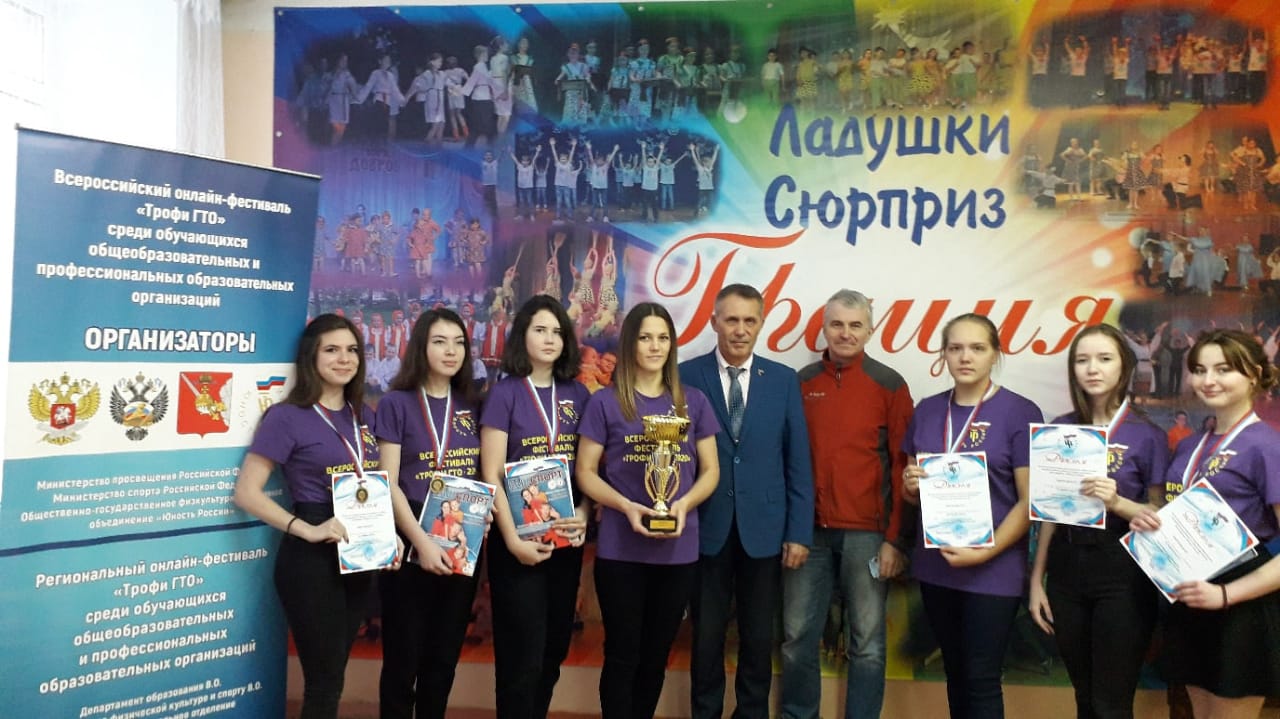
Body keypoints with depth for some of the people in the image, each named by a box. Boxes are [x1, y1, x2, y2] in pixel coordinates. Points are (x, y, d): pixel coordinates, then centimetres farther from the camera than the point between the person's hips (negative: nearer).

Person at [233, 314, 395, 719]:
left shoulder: (365, 415, 9)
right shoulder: (287, 417, -10)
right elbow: (247, 492, -15)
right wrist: (308, 530, -24)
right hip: (312, 559, -6)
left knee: (333, 673, 18)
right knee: (324, 679, 3)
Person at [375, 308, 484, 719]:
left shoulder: (470, 407, 8)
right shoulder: (397, 403, -6)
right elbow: (388, 485, -10)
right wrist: (421, 542, -18)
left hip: (462, 549, 4)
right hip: (412, 547, -4)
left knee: (444, 659, 14)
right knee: (403, 660, 5)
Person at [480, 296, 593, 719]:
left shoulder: (577, 394, 6)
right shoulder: (505, 393, -6)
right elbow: (491, 475, -9)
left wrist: (583, 516, -8)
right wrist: (512, 538, -15)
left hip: (566, 537, 4)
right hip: (518, 538, -4)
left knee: (555, 647, 14)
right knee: (521, 654, 3)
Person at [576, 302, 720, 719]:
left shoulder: (693, 402, 6)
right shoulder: (605, 403, -2)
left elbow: (710, 470, 8)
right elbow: (585, 472, -1)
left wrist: (684, 503, -12)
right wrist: (626, 506, -17)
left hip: (679, 550, 3)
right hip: (620, 549, -2)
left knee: (656, 655, 15)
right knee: (622, 655, 5)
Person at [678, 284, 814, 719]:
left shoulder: (784, 380, 3)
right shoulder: (686, 376, -2)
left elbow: (797, 461, 3)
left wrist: (799, 531, -1)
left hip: (763, 528, 1)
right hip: (706, 527, -1)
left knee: (759, 637, 12)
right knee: (707, 635, 10)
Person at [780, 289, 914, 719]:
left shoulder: (890, 385, 0)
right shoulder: (802, 383, 7)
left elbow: (903, 466, -1)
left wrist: (896, 538, -6)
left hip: (867, 533, -2)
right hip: (809, 530, 2)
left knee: (867, 642, 7)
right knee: (798, 637, 9)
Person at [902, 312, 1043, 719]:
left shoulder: (1020, 412, -8)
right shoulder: (927, 411, 6)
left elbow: (1030, 501, -10)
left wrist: (985, 552, -19)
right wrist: (911, 484, -8)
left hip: (994, 570, -4)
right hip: (935, 565, 5)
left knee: (981, 679, 2)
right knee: (955, 672, 15)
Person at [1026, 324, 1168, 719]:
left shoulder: (1147, 435, -6)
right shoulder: (1060, 430, 5)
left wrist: (1117, 502, -22)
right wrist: (1037, 580, 8)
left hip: (1122, 573, -4)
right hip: (1067, 568, 4)